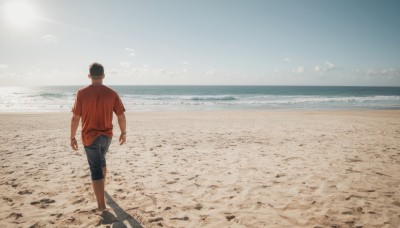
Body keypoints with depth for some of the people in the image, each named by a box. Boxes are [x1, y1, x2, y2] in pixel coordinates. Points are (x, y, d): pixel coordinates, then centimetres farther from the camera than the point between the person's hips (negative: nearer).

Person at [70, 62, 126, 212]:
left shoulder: (82, 93, -11)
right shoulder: (112, 93, -6)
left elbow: (75, 118, -10)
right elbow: (121, 116, -4)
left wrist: (72, 137, 1)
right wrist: (123, 133, 9)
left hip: (90, 136, -3)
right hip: (106, 135, 3)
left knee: (96, 169, 3)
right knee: (101, 160, 29)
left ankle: (101, 204, 5)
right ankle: (100, 188, 50)